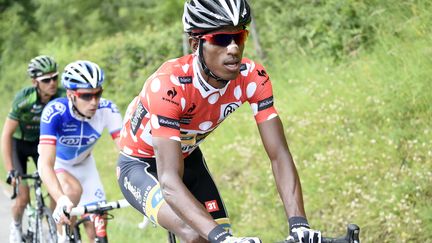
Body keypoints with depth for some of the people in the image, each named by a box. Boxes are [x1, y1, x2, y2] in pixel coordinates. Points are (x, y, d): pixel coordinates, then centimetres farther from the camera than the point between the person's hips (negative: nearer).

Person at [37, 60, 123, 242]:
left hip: (84, 164, 3)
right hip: (55, 163, -3)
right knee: (73, 189, -34)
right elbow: (46, 164, -44)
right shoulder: (55, 112, -37)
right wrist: (60, 200, -61)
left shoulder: (107, 110, -29)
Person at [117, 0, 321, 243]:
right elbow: (169, 181, -44)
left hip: (189, 159, 6)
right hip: (139, 166, -6)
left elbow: (280, 155, -23)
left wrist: (298, 223, -39)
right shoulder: (169, 85, -37)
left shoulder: (253, 78, -23)